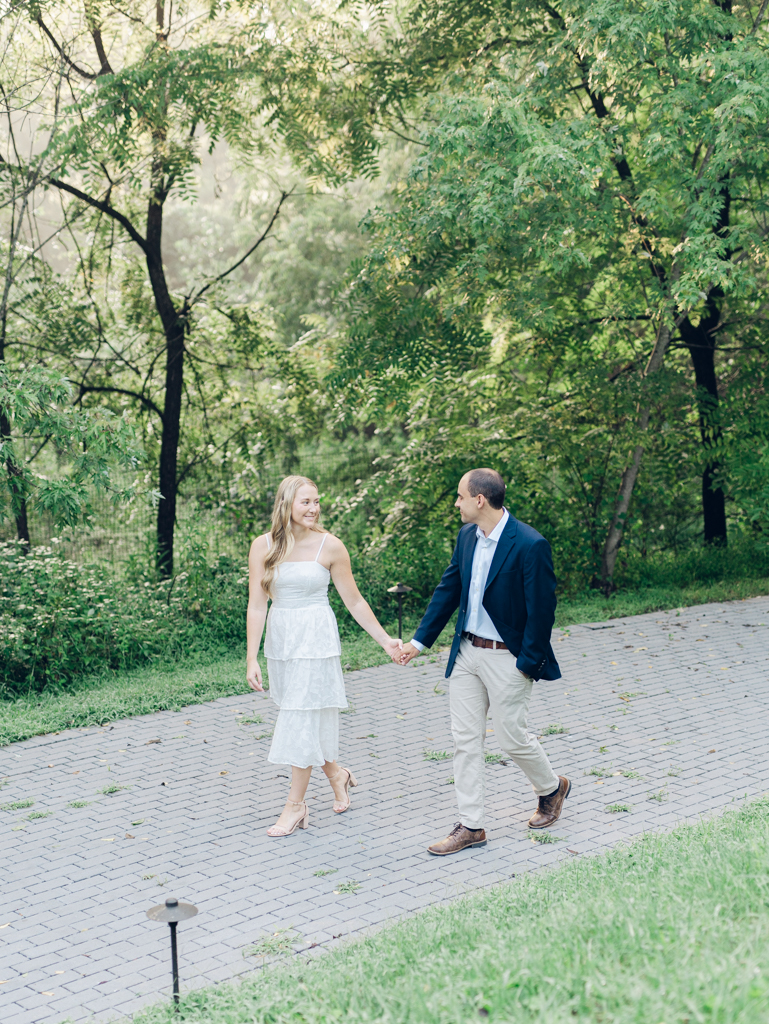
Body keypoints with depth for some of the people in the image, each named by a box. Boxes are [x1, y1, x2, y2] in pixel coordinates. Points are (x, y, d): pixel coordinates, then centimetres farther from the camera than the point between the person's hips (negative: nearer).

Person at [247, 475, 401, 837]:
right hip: (279, 638, 3)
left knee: (304, 718, -3)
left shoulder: (329, 546, -7)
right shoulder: (263, 546, -2)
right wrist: (252, 659, -8)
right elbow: (256, 605, -4)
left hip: (316, 638, -3)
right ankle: (336, 775, 37)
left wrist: (386, 641, 3)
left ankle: (295, 805, 9)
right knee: (306, 716, 12)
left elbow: (354, 601, 1)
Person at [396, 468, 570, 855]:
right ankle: (470, 826, 16)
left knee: (511, 737, 6)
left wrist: (527, 664, -14)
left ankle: (552, 788, 36)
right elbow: (448, 588, 11)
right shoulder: (467, 536, 3)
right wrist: (420, 640, 11)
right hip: (467, 652, 7)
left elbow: (542, 610, -16)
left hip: (507, 658, -7)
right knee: (465, 738, 7)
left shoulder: (530, 545, -20)